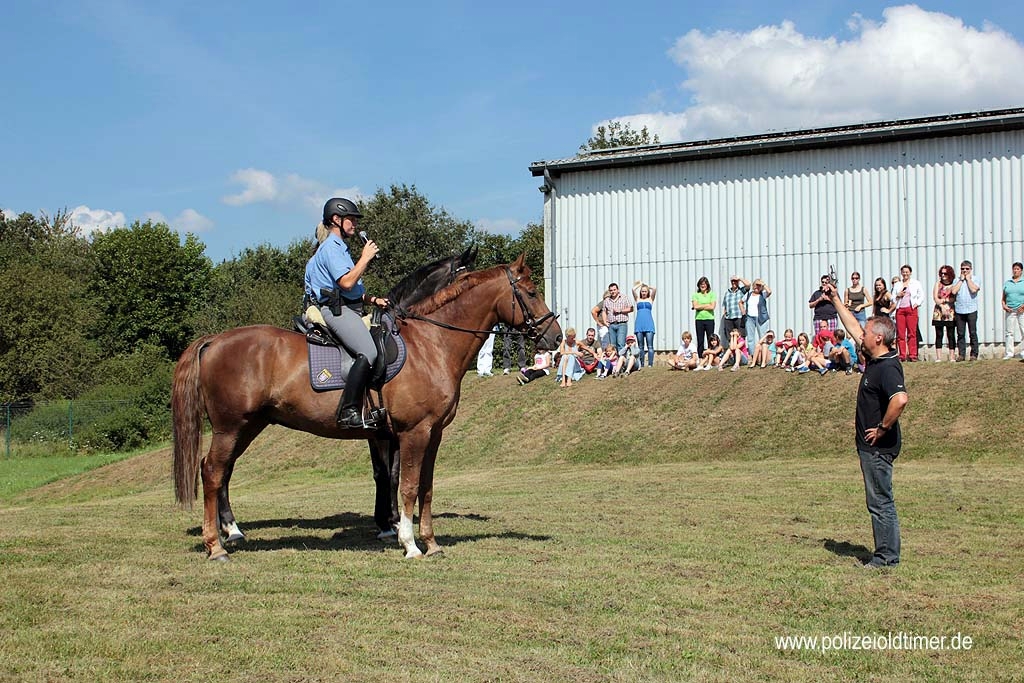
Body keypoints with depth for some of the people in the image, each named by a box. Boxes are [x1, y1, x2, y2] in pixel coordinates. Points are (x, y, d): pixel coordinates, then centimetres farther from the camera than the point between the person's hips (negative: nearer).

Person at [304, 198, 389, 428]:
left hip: (350, 309, 11)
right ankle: (348, 411, -32)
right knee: (368, 353, -29)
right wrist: (365, 258, -10)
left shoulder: (340, 248, 26)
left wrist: (373, 300, 15)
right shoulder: (331, 248, -7)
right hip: (337, 310, -11)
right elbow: (347, 282, -20)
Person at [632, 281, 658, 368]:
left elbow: (654, 289, -1)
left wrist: (646, 285, 14)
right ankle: (642, 365, 5)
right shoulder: (638, 299, 15)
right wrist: (640, 284, 18)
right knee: (641, 346, 3)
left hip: (648, 324, -2)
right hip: (639, 324, 2)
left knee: (650, 346, -7)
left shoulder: (650, 299, 12)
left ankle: (650, 364, -11)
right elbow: (633, 289, 2)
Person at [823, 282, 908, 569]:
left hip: (878, 446, -10)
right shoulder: (874, 359, 9)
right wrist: (835, 300, 25)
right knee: (879, 502, 13)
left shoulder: (888, 368, -20)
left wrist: (883, 428, -25)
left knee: (881, 503, -4)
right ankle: (886, 554, 19)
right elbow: (853, 328, 22)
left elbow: (900, 399, -37)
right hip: (871, 447, 10)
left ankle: (887, 558, 1)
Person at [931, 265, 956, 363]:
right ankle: (938, 357, -2)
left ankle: (952, 357, 0)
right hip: (939, 312, 2)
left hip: (950, 312, -2)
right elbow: (935, 297, 4)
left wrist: (943, 300, -6)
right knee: (939, 335, -1)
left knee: (951, 335, -1)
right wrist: (942, 306, -9)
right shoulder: (938, 283, 11)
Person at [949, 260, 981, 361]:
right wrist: (961, 279, 2)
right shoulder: (957, 280, 13)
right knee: (960, 334, 3)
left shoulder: (975, 279, 6)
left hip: (971, 310, -2)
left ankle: (974, 354, 3)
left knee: (973, 333, -2)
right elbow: (953, 291, -3)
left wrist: (968, 278, -1)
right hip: (959, 311, 3)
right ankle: (961, 354, 7)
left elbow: (974, 289, -13)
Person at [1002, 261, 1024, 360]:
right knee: (1009, 332, 2)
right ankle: (1009, 353, 6)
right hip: (1010, 310, 3)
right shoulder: (1007, 283, 14)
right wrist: (1004, 305, -2)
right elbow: (1003, 297, 16)